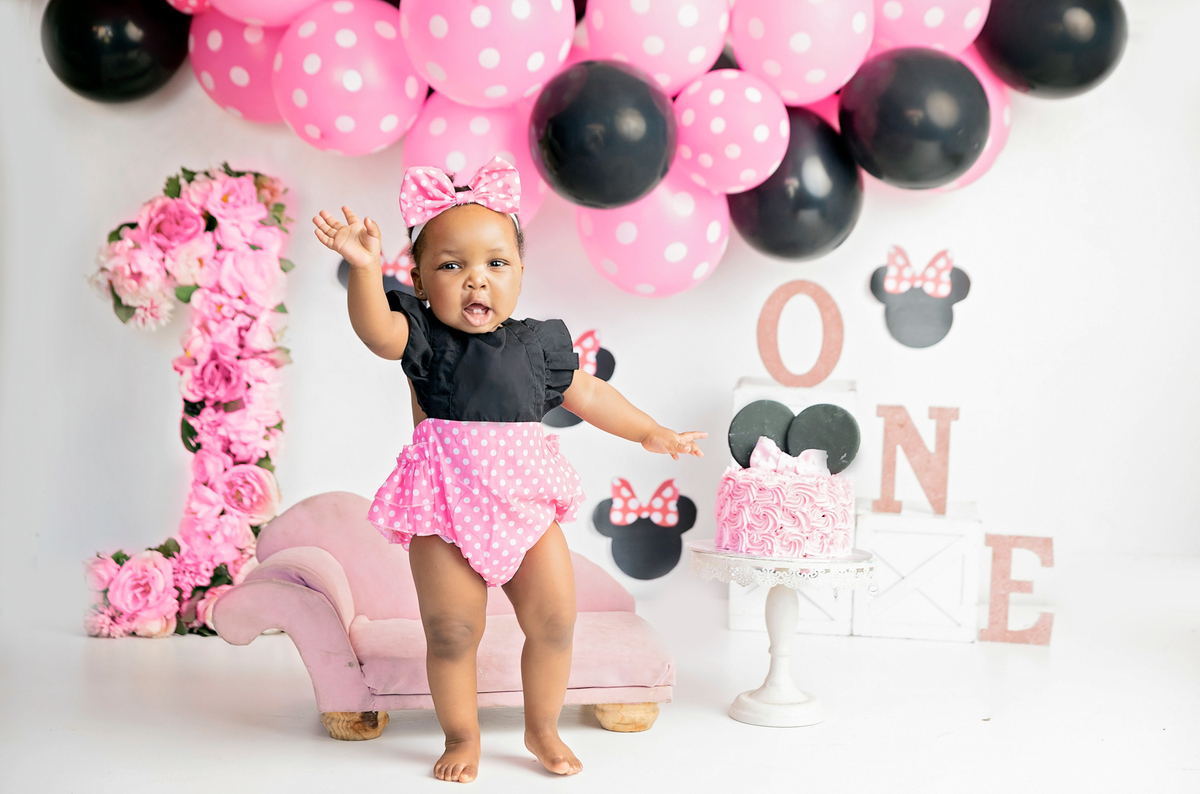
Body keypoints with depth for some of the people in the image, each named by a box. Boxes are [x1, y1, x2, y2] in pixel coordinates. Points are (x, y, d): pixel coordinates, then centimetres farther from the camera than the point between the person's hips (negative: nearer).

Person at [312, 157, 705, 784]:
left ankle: (542, 730, 28)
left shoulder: (536, 342, 7)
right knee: (451, 632, 1)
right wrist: (365, 269, -43)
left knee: (554, 619, 6)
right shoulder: (423, 335, -5)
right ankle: (462, 738, 24)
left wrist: (650, 433, 26)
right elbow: (377, 331, -27)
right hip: (446, 508, -3)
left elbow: (586, 394, 20)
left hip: (526, 503, 4)